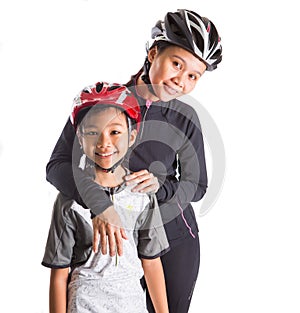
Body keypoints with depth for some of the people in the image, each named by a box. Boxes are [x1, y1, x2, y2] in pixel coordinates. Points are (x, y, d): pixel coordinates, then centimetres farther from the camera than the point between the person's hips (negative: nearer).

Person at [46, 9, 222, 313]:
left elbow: (197, 186, 3)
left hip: (176, 238, 2)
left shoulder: (186, 119, -5)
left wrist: (160, 186, -18)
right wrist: (99, 205, -35)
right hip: (118, 239, -1)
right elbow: (58, 165, -18)